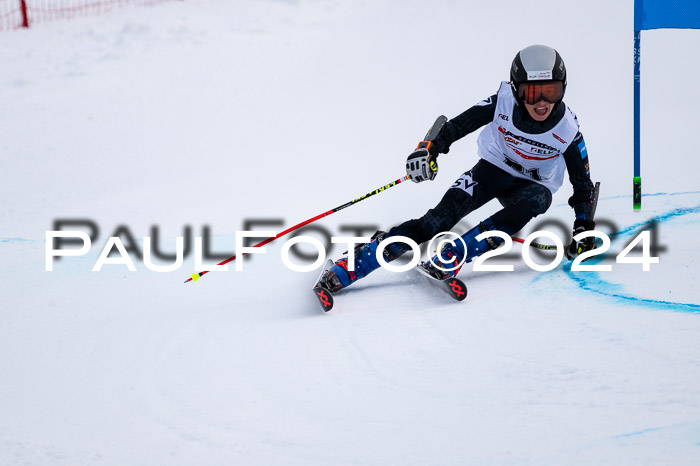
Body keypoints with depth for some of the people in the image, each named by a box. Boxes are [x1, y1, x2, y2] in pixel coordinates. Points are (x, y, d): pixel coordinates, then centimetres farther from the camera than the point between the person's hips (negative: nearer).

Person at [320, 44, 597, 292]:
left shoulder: (567, 129, -19)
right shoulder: (503, 104, -22)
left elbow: (582, 182, -8)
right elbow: (459, 125, -15)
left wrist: (584, 225, -15)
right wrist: (431, 148, -30)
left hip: (531, 185, 1)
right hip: (492, 168, -1)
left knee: (538, 199, -37)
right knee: (440, 218, -23)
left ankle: (450, 258, -40)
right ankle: (350, 266, -28)